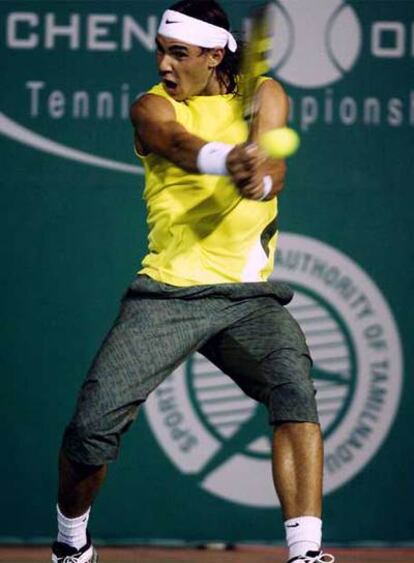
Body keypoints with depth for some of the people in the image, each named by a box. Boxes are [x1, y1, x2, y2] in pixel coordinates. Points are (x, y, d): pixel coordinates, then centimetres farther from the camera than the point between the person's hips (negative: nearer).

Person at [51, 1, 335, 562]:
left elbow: (273, 171, -11)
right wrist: (229, 160, -47)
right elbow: (183, 146, -24)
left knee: (294, 385, -27)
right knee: (92, 424, -11)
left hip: (249, 295, 1)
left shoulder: (264, 95, 8)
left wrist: (260, 180, -37)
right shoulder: (152, 108, 1)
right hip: (168, 292, -1)